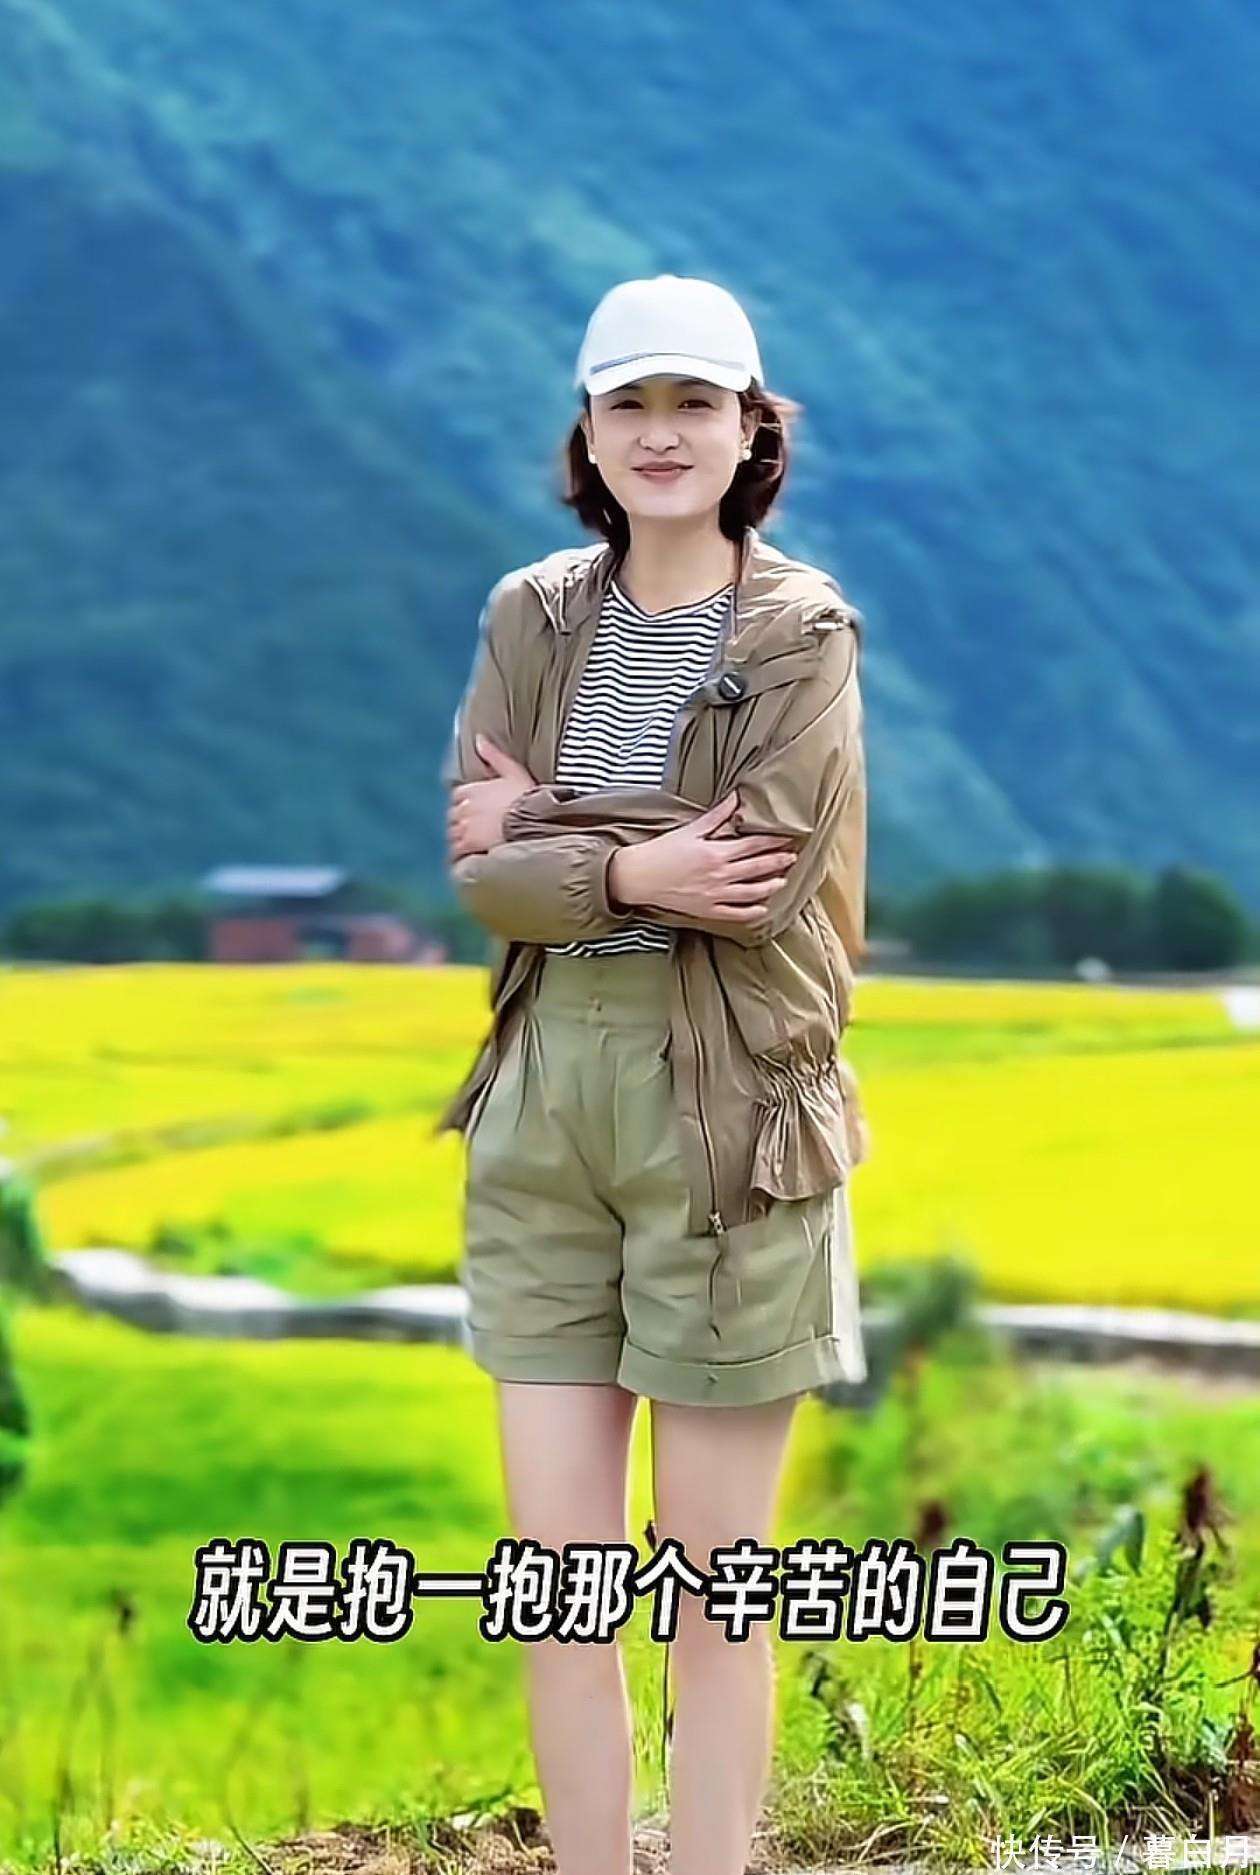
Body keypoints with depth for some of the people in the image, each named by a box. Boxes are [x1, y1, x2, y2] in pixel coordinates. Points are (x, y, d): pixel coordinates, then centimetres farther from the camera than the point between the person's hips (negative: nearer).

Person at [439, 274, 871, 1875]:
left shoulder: (803, 633, -5)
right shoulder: (531, 617, 7)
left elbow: (762, 880, -16)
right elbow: (475, 875, -1)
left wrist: (548, 833, -10)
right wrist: (635, 870, -15)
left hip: (729, 1121, -4)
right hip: (545, 1110, 4)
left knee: (715, 1583, 3)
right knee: (556, 1565, 5)